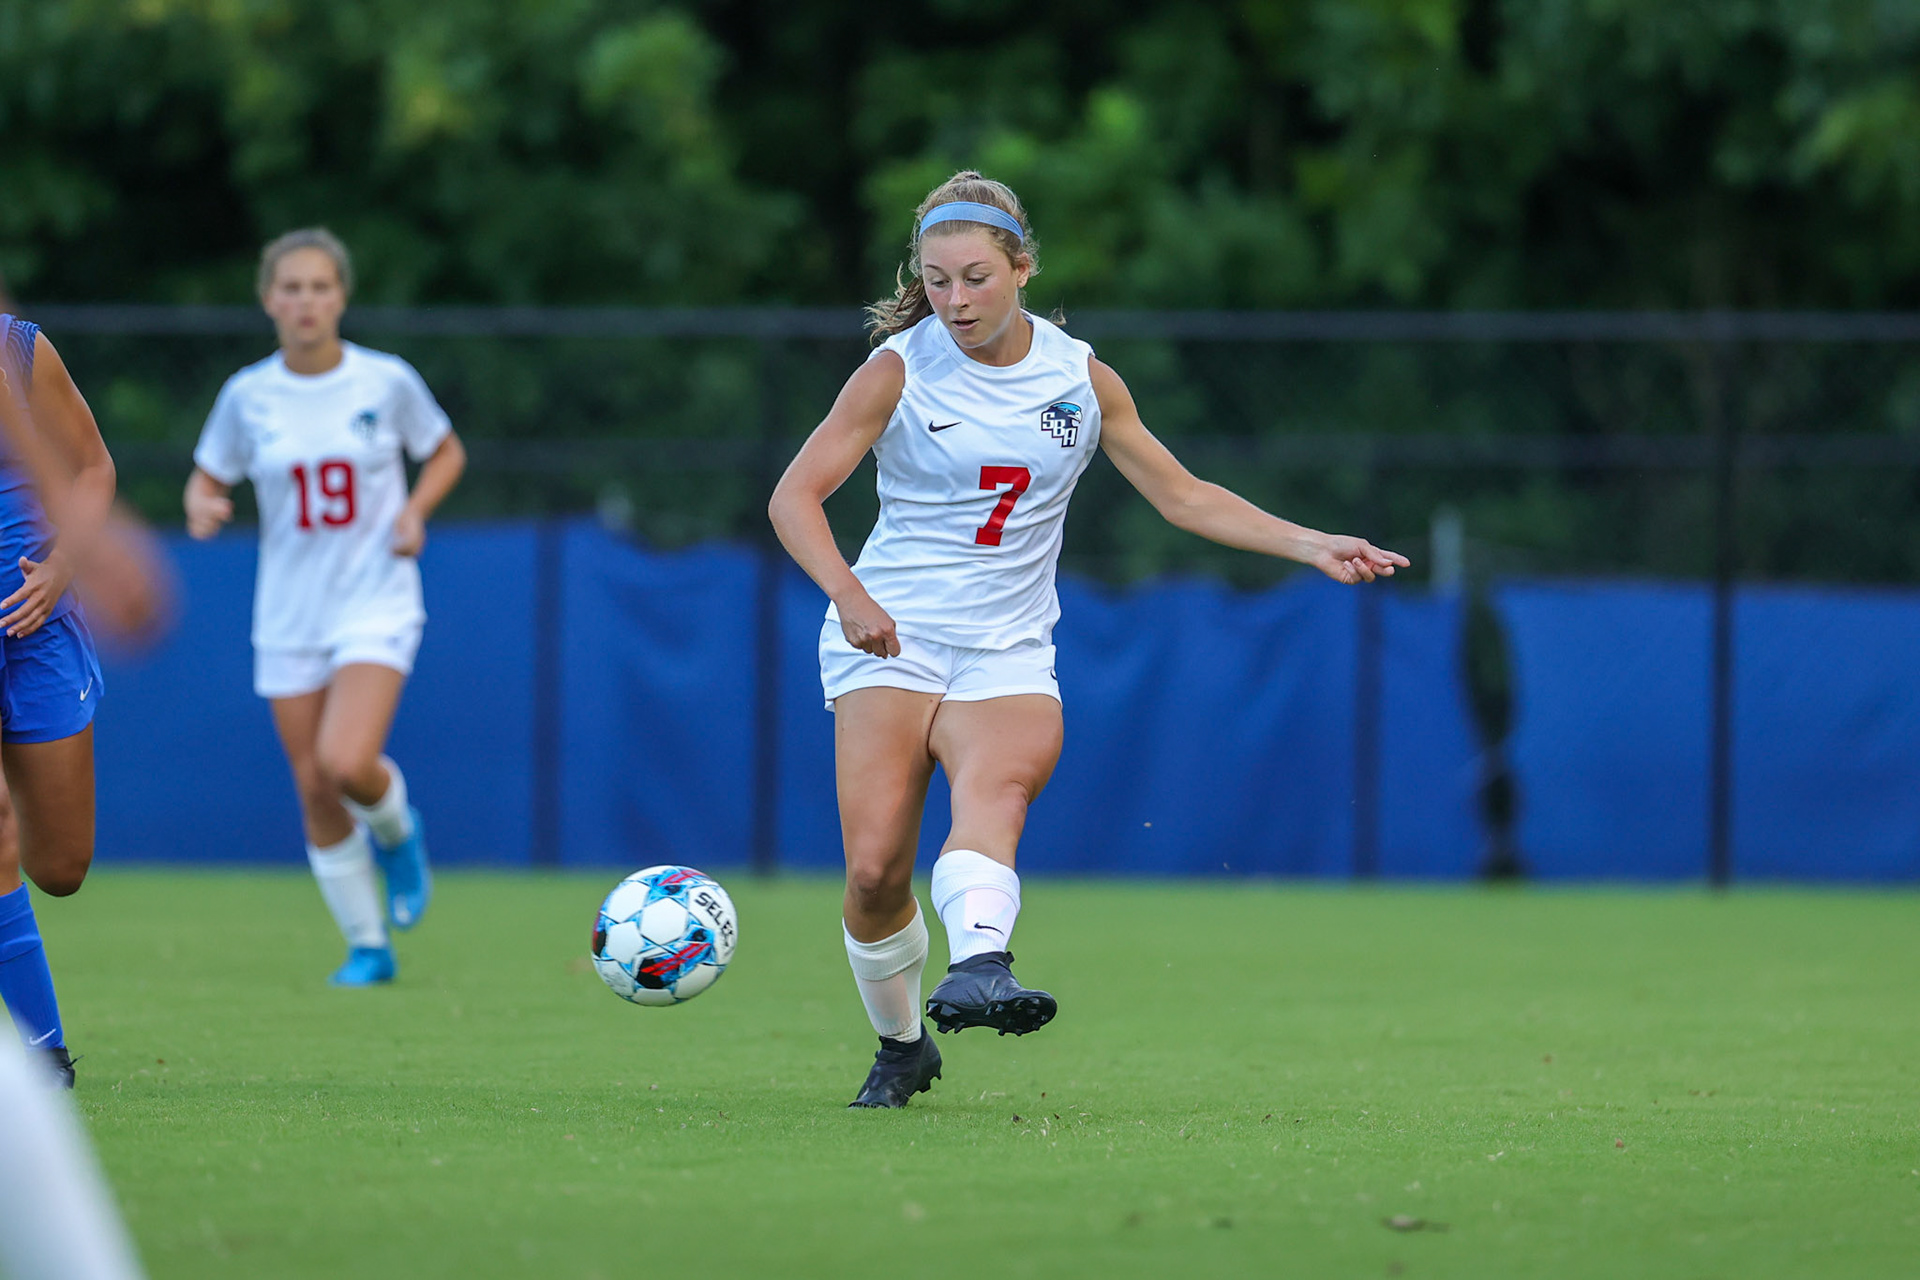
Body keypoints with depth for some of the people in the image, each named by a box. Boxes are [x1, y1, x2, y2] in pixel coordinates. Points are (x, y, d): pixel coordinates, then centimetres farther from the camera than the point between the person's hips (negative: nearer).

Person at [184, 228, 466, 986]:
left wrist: (416, 509, -7)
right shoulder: (247, 396, -2)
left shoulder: (386, 382, -5)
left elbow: (446, 452, 11)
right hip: (290, 615, 3)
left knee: (345, 762, -23)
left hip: (377, 603, -3)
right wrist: (203, 506, -13)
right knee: (315, 793, 2)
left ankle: (396, 832, 12)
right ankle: (367, 947, 18)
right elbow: (209, 477, 10)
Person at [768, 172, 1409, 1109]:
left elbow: (1183, 496, 16)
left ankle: (978, 967, -57)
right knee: (875, 871, -15)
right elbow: (795, 495, -6)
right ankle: (900, 1045, 10)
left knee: (998, 785, -33)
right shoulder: (899, 370, -3)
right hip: (890, 641, -1)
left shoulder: (1081, 378, 6)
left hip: (1007, 653, 1)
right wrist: (848, 593, -24)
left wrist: (1311, 546, 9)